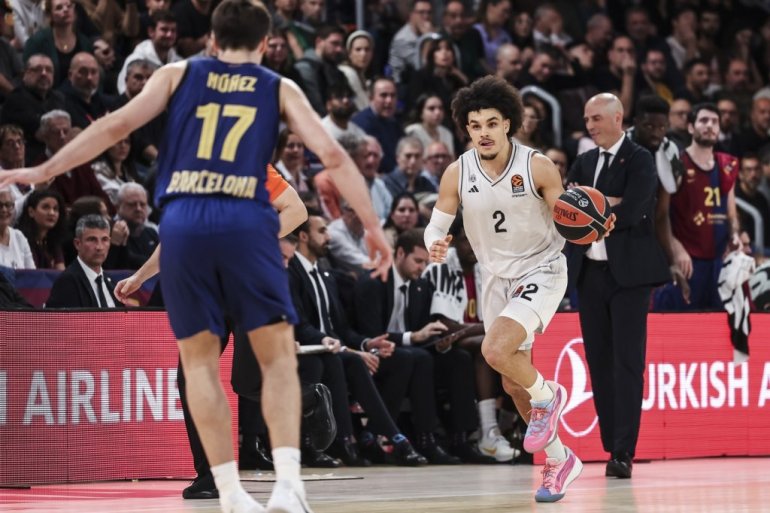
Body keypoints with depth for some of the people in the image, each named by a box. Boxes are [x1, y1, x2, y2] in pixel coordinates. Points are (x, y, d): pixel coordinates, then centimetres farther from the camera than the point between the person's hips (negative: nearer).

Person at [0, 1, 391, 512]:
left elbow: (117, 125, 7)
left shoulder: (178, 74, 18)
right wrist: (373, 226, 10)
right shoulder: (279, 88, 16)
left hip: (182, 222, 1)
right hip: (246, 221, -1)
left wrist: (44, 170, 11)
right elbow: (332, 154, 6)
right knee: (278, 356, 9)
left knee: (200, 360, 11)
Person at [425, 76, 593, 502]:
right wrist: (435, 246, -23)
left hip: (541, 271, -5)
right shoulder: (457, 174, -8)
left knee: (496, 350, -28)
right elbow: (436, 224, 0)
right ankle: (559, 460, 30)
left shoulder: (538, 167, -16)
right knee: (513, 383, 11)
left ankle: (547, 396, 3)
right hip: (496, 278, 5)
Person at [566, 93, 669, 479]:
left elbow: (630, 212, -16)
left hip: (628, 272, -6)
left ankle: (623, 452, -12)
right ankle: (612, 445, 12)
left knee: (627, 362, -8)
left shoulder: (640, 160, -4)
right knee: (600, 362, 6)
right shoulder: (584, 162, 15)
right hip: (589, 271, 6)